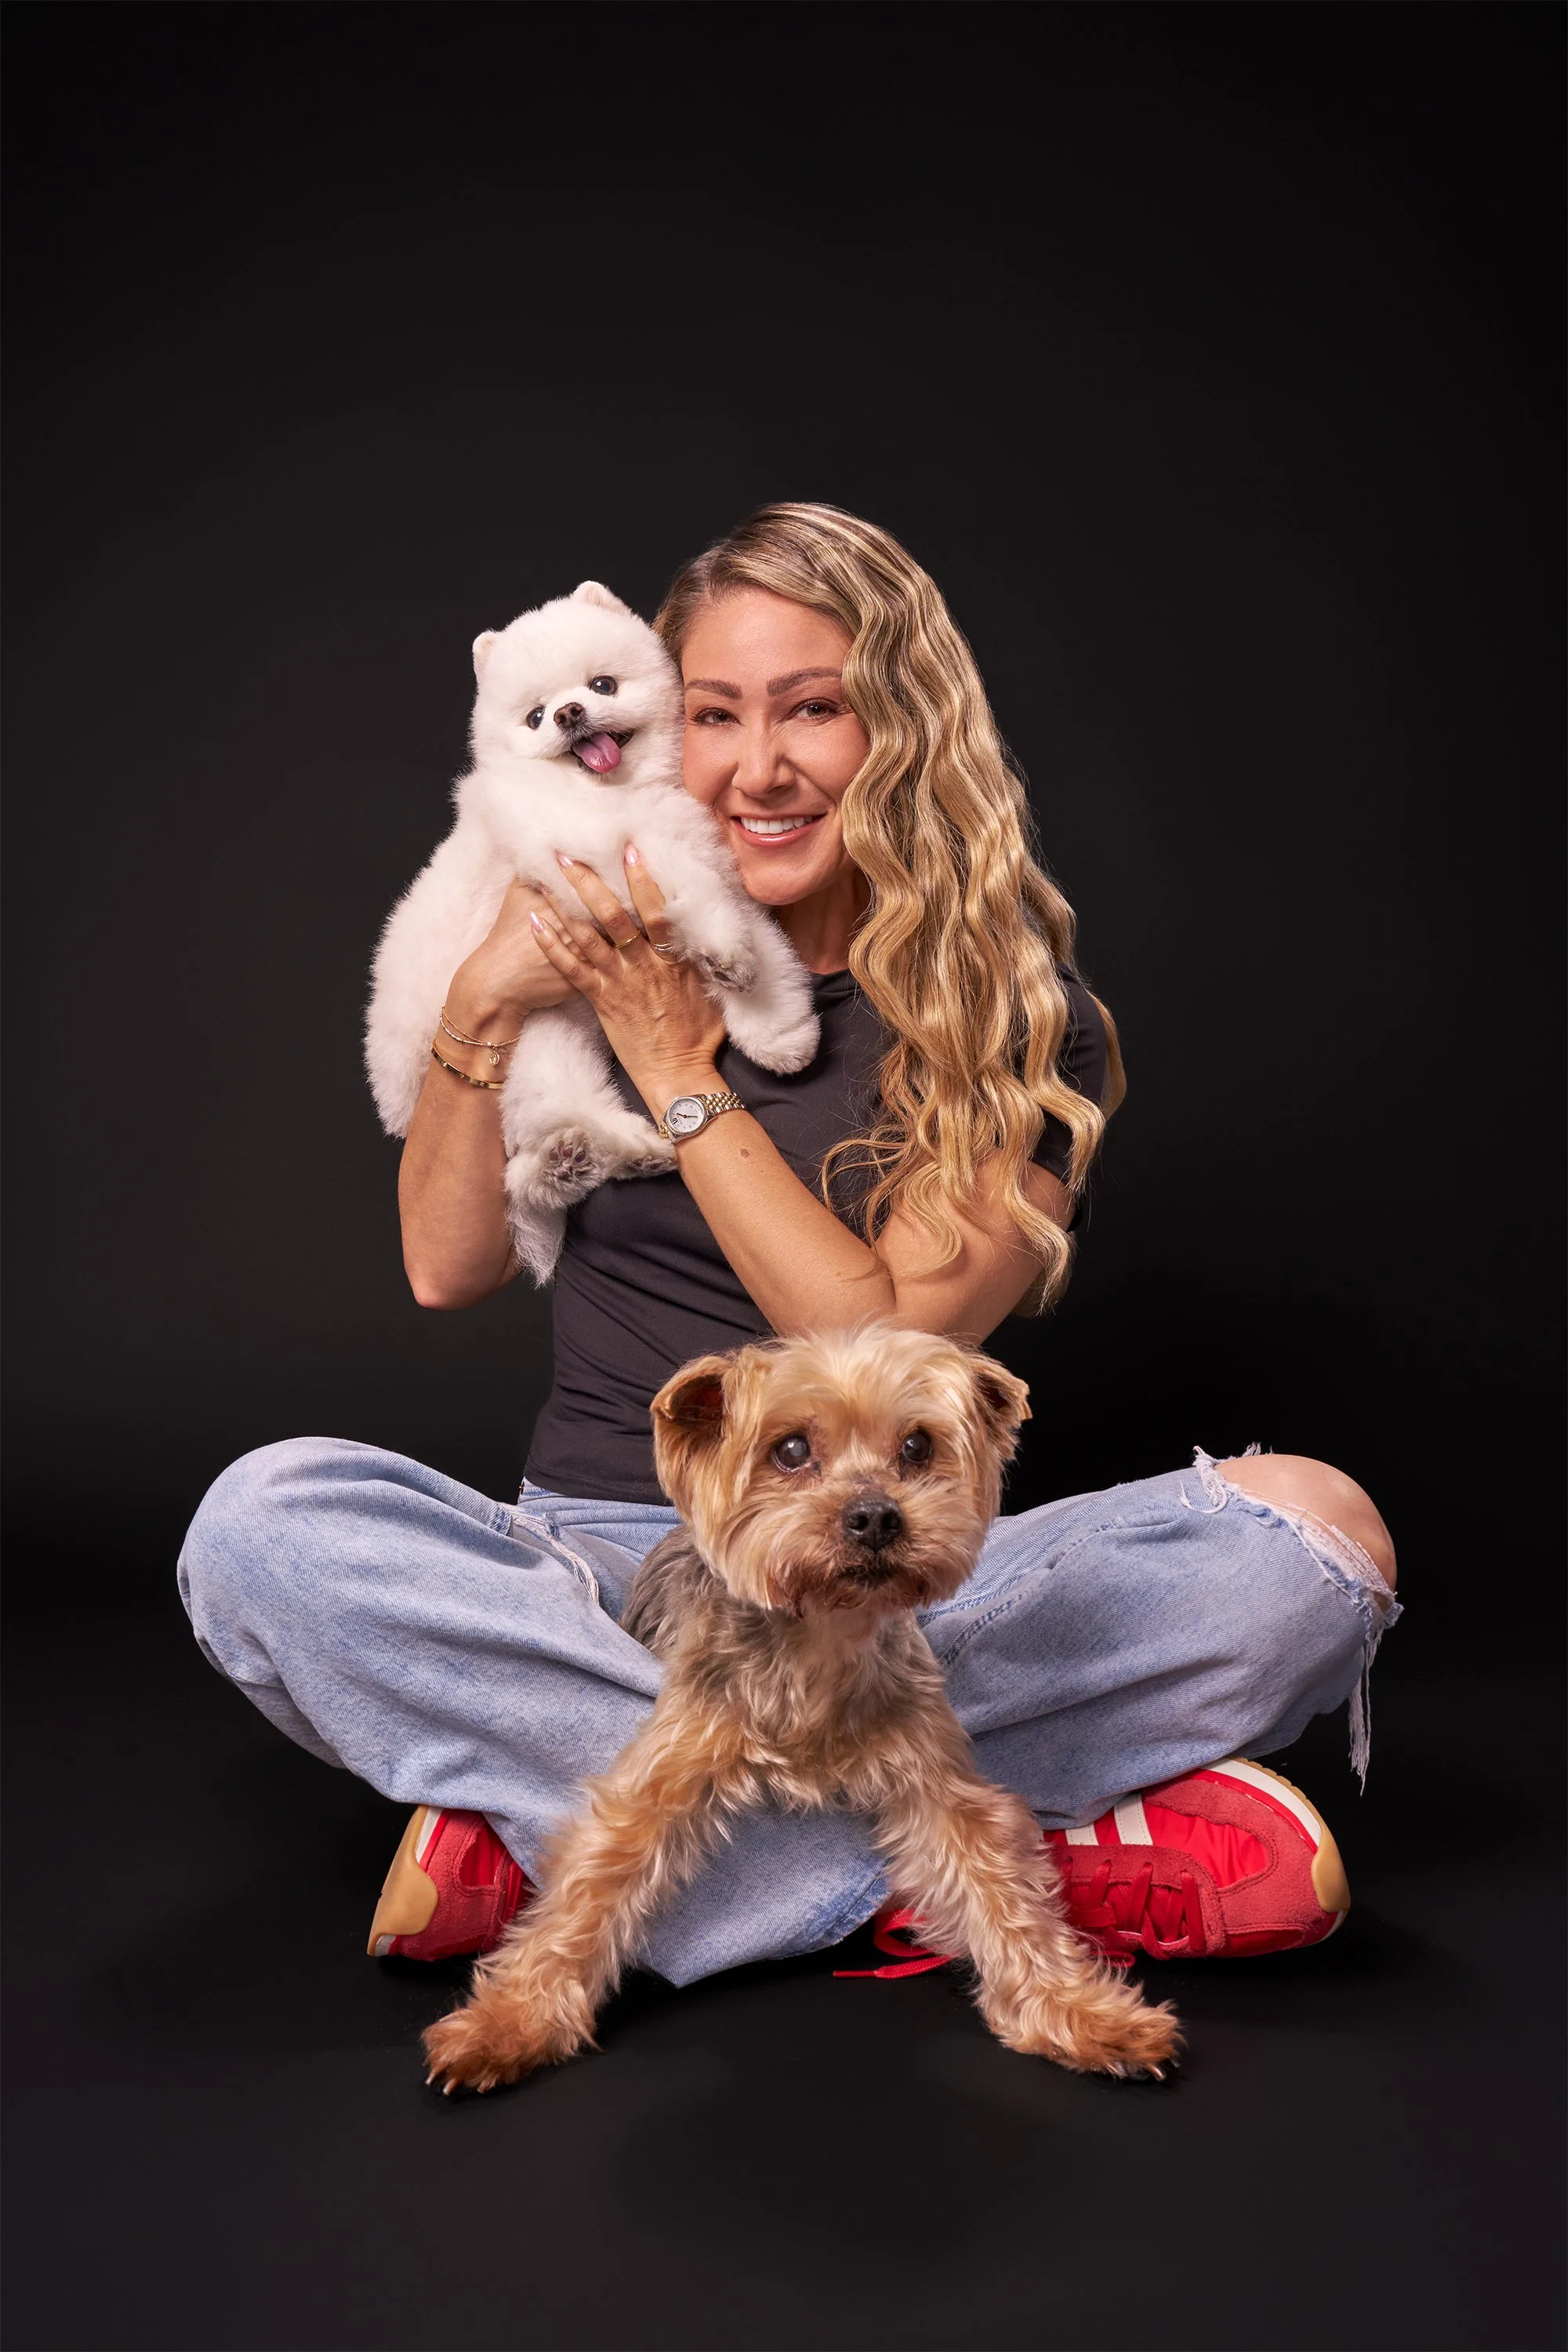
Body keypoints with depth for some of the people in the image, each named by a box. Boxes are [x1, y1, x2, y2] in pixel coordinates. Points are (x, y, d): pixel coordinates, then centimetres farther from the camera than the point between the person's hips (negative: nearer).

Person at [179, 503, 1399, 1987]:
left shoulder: (1028, 1025, 0)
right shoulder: (608, 959, 8)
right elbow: (445, 1267, 5)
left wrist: (679, 1068, -11)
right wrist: (480, 1010, -9)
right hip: (601, 1572, 2)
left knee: (1315, 1528, -26)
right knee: (264, 1522, -28)